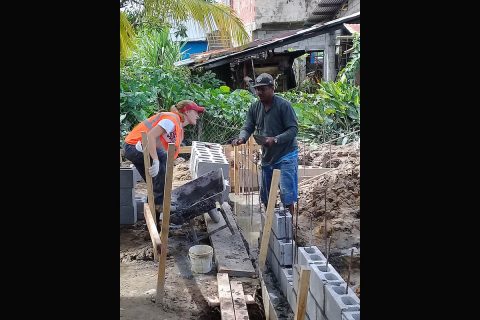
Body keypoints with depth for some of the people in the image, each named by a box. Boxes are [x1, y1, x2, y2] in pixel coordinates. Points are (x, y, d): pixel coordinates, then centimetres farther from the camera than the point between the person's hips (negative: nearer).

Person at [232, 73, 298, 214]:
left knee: (286, 193, -9)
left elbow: (293, 129, -17)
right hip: (267, 156, 7)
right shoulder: (254, 107, 3)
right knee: (266, 196, 15)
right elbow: (248, 128, 3)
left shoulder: (283, 105, -14)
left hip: (286, 155, -6)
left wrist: (275, 139, -31)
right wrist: (241, 138, -20)